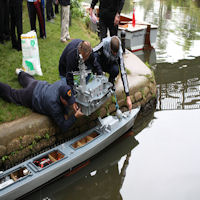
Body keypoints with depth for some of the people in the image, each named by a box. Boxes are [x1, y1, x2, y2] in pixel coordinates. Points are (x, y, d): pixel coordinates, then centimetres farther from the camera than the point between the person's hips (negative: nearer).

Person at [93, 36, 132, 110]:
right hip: (101, 62, 1)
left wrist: (128, 96, -36)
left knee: (115, 70, -37)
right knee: (95, 55, -33)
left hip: (110, 65, -1)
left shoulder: (119, 54, -31)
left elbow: (123, 73, -33)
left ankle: (111, 81, -1)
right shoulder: (105, 43, -32)